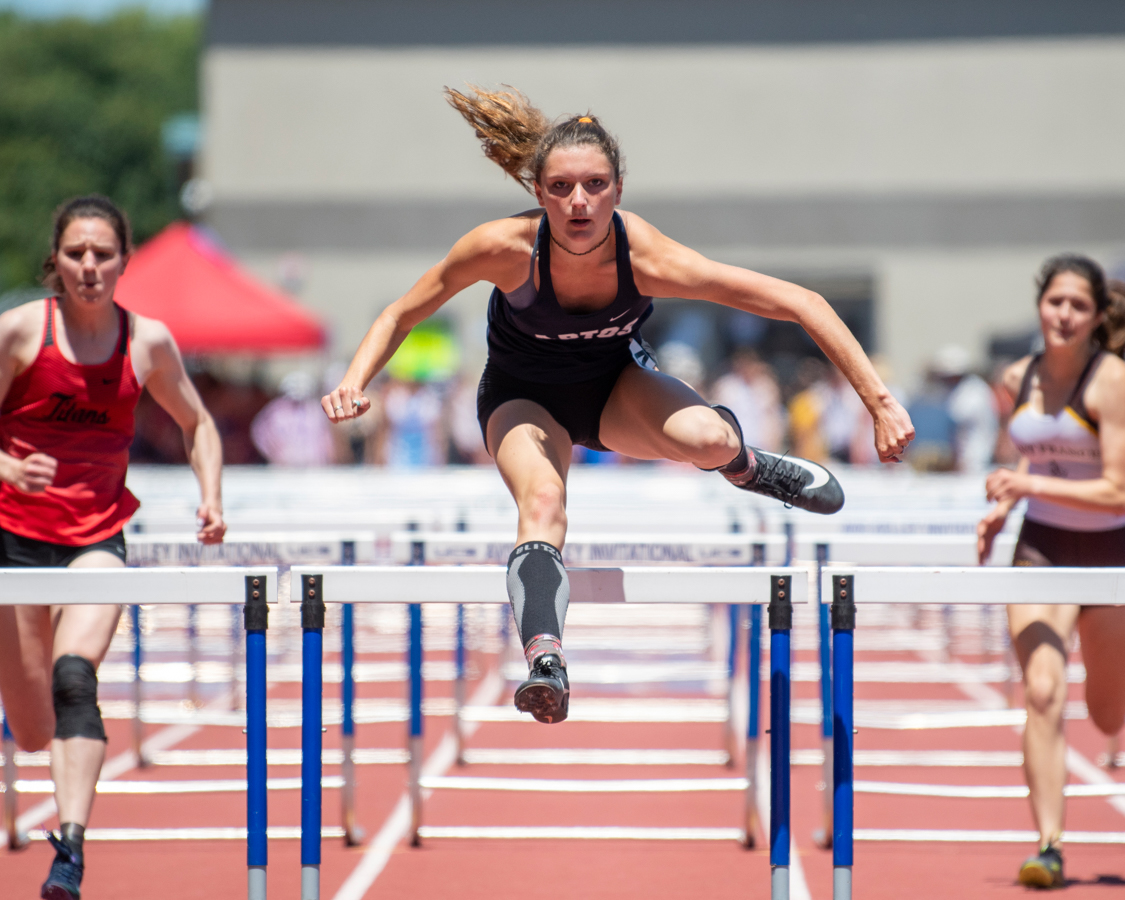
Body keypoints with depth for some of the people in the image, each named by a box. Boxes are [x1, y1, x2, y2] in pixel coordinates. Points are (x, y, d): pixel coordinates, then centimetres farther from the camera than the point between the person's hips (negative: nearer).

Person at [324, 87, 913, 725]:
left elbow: (803, 304, -30)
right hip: (524, 397, 0)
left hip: (618, 385, 0)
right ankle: (545, 662, -48)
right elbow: (401, 316, -16)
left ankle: (743, 465, 6)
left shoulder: (648, 259, -33)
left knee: (707, 438, -31)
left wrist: (880, 402, -34)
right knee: (543, 500, -33)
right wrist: (354, 383, -34)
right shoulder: (506, 249, -32)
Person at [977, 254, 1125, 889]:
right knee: (1042, 692, -18)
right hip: (1041, 550, 3)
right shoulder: (1020, 379, 0)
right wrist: (1004, 508, 6)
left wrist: (1033, 486, -29)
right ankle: (1049, 846, -19)